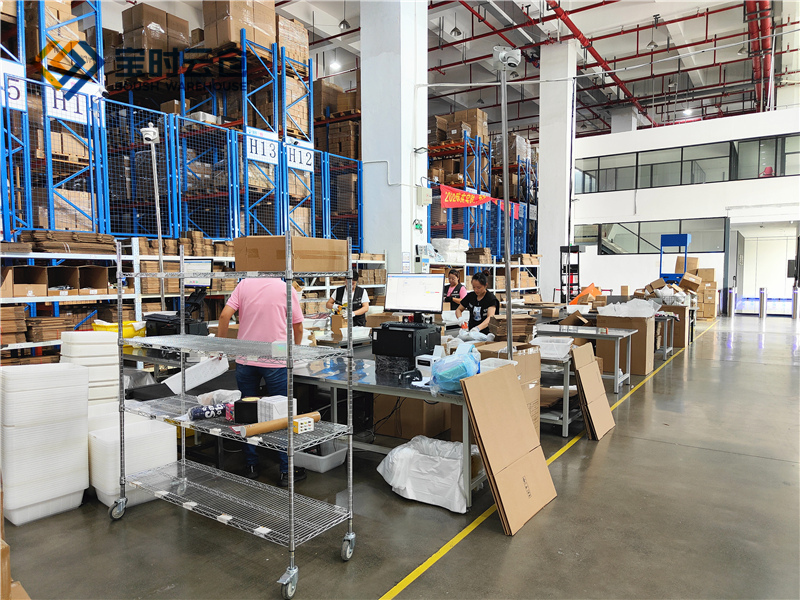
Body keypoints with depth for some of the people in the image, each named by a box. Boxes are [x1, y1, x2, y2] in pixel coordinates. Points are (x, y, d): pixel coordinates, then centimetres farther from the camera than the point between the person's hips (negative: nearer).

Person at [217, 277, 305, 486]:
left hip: (245, 359, 3)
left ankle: (251, 466, 24)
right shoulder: (286, 289, -1)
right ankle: (286, 471, 11)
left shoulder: (244, 285, 3)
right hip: (276, 360, -2)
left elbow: (224, 315, -5)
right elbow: (298, 327, 3)